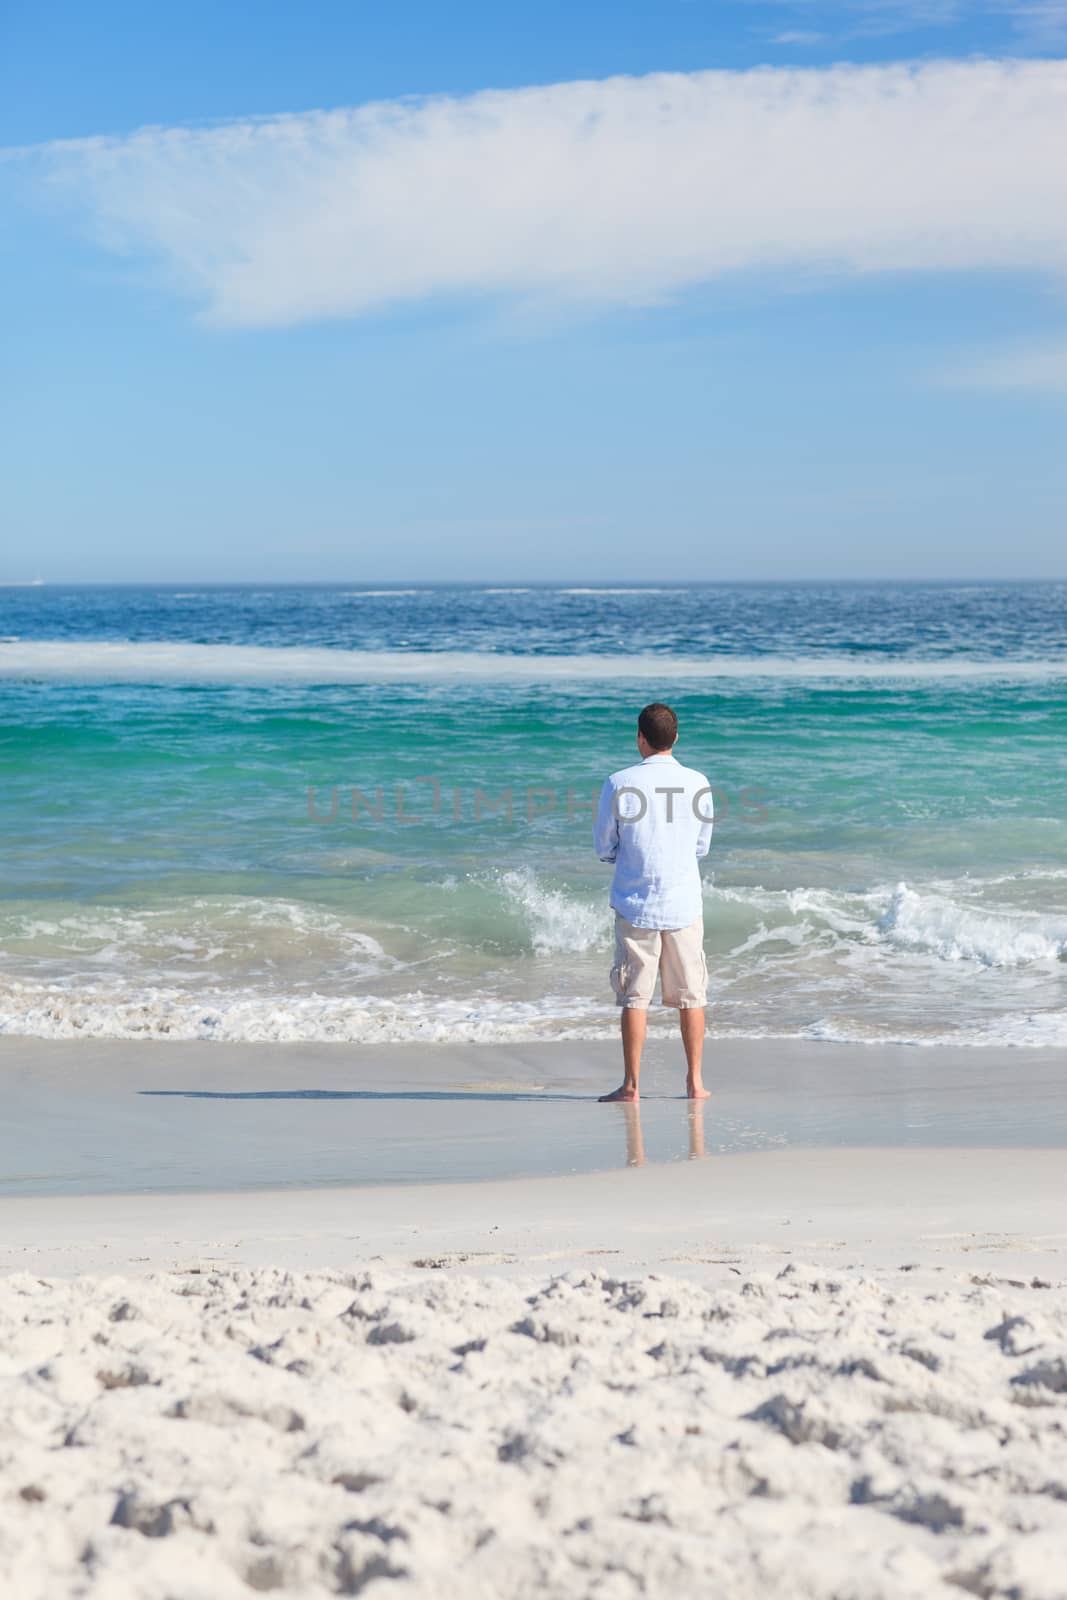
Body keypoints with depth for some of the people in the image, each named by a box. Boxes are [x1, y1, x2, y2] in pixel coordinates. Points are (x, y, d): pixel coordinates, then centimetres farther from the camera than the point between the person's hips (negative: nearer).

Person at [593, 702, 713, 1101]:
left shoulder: (619, 784, -9)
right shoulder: (697, 783, -4)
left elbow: (603, 848, 1)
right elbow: (701, 847, 8)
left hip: (635, 904, -1)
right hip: (684, 903, 1)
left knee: (634, 997, 4)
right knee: (691, 996, 10)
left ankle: (631, 1084, 5)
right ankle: (695, 1081, 14)